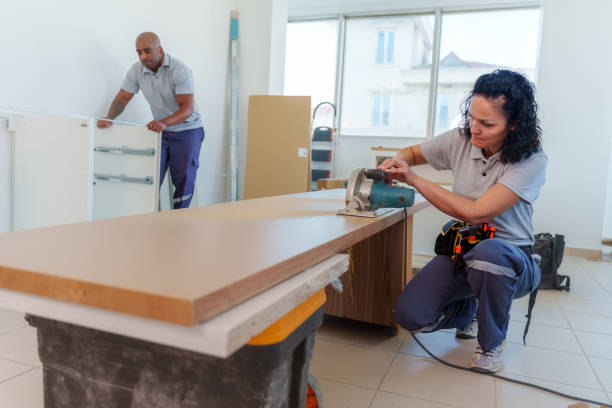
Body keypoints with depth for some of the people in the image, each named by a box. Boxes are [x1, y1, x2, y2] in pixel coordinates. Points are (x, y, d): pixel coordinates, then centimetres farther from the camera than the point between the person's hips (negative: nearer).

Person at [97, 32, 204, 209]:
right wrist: (109, 118, -18)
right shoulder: (137, 70, -4)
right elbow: (123, 97, 1)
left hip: (187, 130, -4)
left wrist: (164, 123, -42)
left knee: (183, 181, -5)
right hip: (160, 130, 4)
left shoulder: (180, 70, -19)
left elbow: (187, 108, -26)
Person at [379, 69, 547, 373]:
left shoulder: (531, 161, -18)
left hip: (510, 259, -4)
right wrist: (395, 162, -12)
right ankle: (468, 311, 20)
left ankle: (492, 342, -9)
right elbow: (411, 153, 14)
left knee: (488, 252, -42)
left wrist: (414, 180, -21)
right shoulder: (460, 140, -4)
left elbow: (476, 213, -26)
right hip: (460, 250, 4)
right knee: (409, 315, -17)